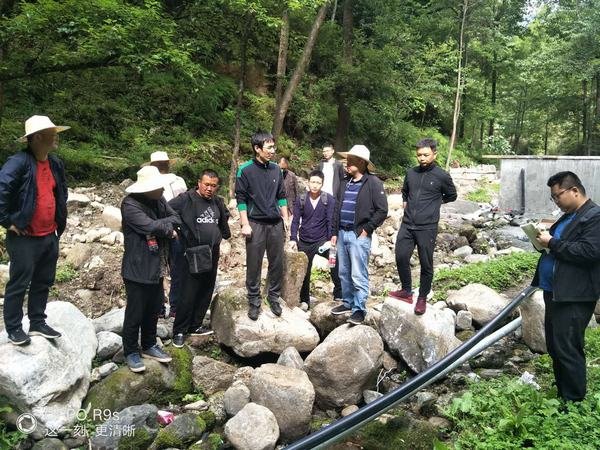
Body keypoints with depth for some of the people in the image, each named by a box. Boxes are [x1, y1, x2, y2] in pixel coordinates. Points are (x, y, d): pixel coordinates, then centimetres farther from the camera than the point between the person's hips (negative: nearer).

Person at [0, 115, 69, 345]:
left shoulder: (55, 163, 9)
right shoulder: (19, 162, -16)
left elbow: (62, 192, 24)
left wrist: (59, 220, 18)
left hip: (50, 236, 8)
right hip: (25, 238, -7)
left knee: (43, 283, 15)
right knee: (18, 284, 3)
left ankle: (38, 324, 28)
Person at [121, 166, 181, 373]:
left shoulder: (159, 201, 5)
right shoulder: (130, 204, -17)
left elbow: (177, 219, 0)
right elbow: (150, 226, -26)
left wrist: (162, 224, -18)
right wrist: (168, 227, -9)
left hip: (157, 268, 7)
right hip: (137, 269, -7)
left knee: (154, 310, 18)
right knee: (135, 313, 5)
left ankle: (149, 346, 35)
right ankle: (131, 352, 21)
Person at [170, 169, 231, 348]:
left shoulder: (218, 202, 11)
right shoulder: (186, 199, -8)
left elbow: (224, 221, 26)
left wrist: (225, 235, 17)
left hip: (212, 255, 6)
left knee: (206, 292, 12)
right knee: (189, 294, -5)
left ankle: (195, 326, 26)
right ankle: (179, 331, 7)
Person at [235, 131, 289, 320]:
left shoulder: (276, 169, 7)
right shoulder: (245, 170, -6)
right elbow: (241, 199, -5)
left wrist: (286, 219, 11)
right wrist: (245, 224, -10)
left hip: (276, 224, 4)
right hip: (256, 224, -4)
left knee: (277, 263, 9)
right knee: (254, 265, 3)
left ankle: (274, 297, 24)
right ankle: (254, 302, 15)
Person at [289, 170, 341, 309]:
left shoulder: (329, 199, -8)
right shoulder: (301, 199, -1)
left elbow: (331, 221, -8)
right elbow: (295, 220, 1)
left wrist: (331, 240, -13)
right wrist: (293, 239, -8)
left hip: (322, 240, -2)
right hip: (304, 242, 3)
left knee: (335, 265, -17)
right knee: (304, 271, 10)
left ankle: (339, 295, -3)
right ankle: (304, 300, 25)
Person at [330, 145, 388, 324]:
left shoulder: (373, 183, -8)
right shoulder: (345, 182, 12)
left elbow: (382, 210, -10)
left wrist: (367, 229, -11)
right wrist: (335, 232, 14)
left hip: (359, 235, -7)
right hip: (342, 233, 7)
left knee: (358, 275, -4)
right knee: (344, 273, 14)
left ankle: (359, 309, 6)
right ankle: (348, 303, 28)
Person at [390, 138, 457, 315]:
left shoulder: (442, 176, -5)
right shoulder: (411, 173, 7)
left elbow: (452, 196, 12)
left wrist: (435, 202, 10)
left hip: (427, 228, -4)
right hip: (406, 225, 4)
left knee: (426, 264, 5)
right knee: (401, 258, 5)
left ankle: (422, 298, 20)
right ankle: (406, 291, 25)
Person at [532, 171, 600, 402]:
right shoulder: (568, 217, 17)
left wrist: (552, 243, -17)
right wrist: (544, 241, 5)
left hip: (574, 297, -10)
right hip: (554, 292, 10)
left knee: (568, 349, -5)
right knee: (554, 347, 16)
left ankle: (574, 403, 8)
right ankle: (562, 395, 29)